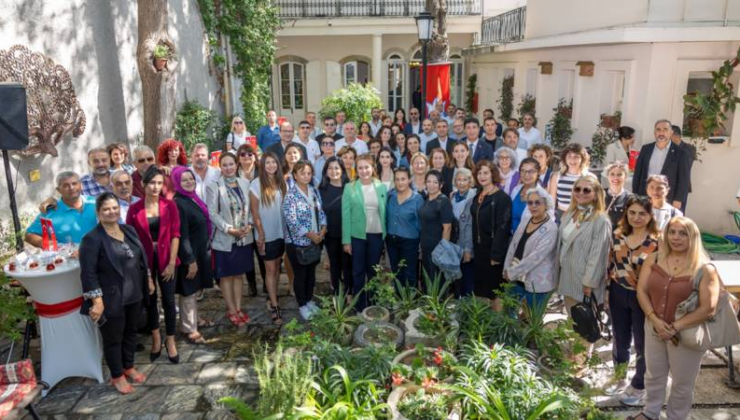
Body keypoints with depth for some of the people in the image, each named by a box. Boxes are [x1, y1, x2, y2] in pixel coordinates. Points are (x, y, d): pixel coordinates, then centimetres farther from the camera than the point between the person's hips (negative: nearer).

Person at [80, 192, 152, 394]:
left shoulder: (129, 230, 5)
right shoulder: (92, 239, -16)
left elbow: (141, 257, 16)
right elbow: (88, 273, -18)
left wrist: (148, 279, 17)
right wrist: (97, 300, -21)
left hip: (133, 295, 7)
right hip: (111, 299, -6)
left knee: (131, 332, 20)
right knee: (113, 338, 9)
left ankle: (129, 367, 39)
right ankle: (117, 376, 26)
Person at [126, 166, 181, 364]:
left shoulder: (170, 205, -4)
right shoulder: (134, 208, -5)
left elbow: (175, 234, -5)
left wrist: (172, 262, -10)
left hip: (166, 259, 0)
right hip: (144, 261, 0)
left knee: (169, 300, 4)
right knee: (150, 300, 14)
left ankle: (170, 341, 20)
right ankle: (156, 338, 34)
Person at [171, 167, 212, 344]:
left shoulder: (193, 198, 7)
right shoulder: (178, 203, -20)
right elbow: (182, 235, -21)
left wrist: (207, 249, 17)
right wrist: (190, 260, -20)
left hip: (200, 251, 8)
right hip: (188, 254, -8)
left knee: (194, 291, 18)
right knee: (188, 292, 3)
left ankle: (194, 320, 32)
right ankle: (189, 329, 14)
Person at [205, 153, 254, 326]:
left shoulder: (244, 183, 5)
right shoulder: (213, 186, -8)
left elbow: (249, 207, 7)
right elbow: (212, 213, -12)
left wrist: (249, 225, -9)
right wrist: (230, 229, -19)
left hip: (243, 237, 4)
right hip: (224, 238, -4)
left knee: (238, 274, 13)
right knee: (226, 276, 7)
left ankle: (238, 308, 24)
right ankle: (231, 310, 19)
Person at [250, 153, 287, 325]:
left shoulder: (283, 183, 4)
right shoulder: (256, 184, -9)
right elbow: (254, 212, -9)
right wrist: (261, 234, -10)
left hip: (282, 232, 5)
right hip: (266, 234, -5)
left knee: (277, 267, 14)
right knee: (270, 269, 0)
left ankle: (271, 299, 27)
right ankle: (274, 306, 5)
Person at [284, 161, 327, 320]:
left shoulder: (314, 191, 5)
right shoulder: (290, 195, -15)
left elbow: (321, 212, 9)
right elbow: (292, 221, -20)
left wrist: (323, 229, -8)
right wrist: (310, 235, -18)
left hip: (316, 240, 6)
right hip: (298, 242, -6)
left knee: (311, 273, 17)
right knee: (300, 275, 8)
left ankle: (310, 301, 34)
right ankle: (302, 305, 23)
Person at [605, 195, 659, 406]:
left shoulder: (658, 241, -15)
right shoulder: (618, 235, -2)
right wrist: (606, 291, 7)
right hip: (618, 294, 4)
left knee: (642, 344, 13)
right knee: (620, 339, 20)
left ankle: (638, 386, 33)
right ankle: (619, 377, 41)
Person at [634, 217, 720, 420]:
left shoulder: (705, 269, -15)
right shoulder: (654, 259, -3)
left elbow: (708, 309, -18)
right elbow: (641, 291, -4)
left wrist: (675, 327, -20)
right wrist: (654, 319, -16)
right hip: (654, 328, 4)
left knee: (682, 383, 16)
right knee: (654, 375, 22)